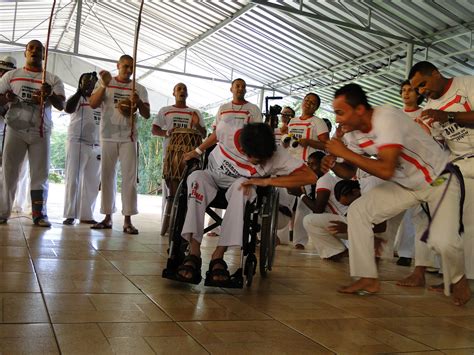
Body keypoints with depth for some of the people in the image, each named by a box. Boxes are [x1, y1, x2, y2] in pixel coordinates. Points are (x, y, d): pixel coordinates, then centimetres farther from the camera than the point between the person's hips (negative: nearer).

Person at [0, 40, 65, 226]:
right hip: (16, 130, 1)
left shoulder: (53, 79, 8)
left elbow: (61, 105, -1)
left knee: (40, 174, -1)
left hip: (40, 132, 0)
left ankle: (39, 213, 1)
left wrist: (50, 95, -22)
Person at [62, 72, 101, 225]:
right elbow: (68, 108, -18)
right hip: (77, 143, -4)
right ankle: (70, 215, -2)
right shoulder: (78, 98, 2)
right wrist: (80, 90, -18)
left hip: (96, 146, 5)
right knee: (73, 179, -3)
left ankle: (86, 214, 9)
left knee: (91, 182, 4)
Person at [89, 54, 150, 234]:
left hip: (128, 137, 0)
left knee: (129, 177, -6)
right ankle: (107, 217, 11)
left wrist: (139, 102, -17)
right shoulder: (104, 82, 9)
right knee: (107, 176, 4)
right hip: (108, 136, 1)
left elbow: (147, 115, 3)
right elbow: (93, 104, -2)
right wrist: (104, 85, -13)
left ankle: (128, 220, -5)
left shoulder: (139, 89, 9)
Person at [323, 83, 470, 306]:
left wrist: (346, 153, -33)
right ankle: (368, 279, 1)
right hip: (405, 184, 7)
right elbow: (349, 172, 2)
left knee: (442, 241, -23)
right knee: (357, 211, -9)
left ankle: (458, 279, 13)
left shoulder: (386, 118, -31)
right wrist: (333, 164, -20)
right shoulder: (353, 132, -8)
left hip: (438, 180, -6)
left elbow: (386, 171, -40)